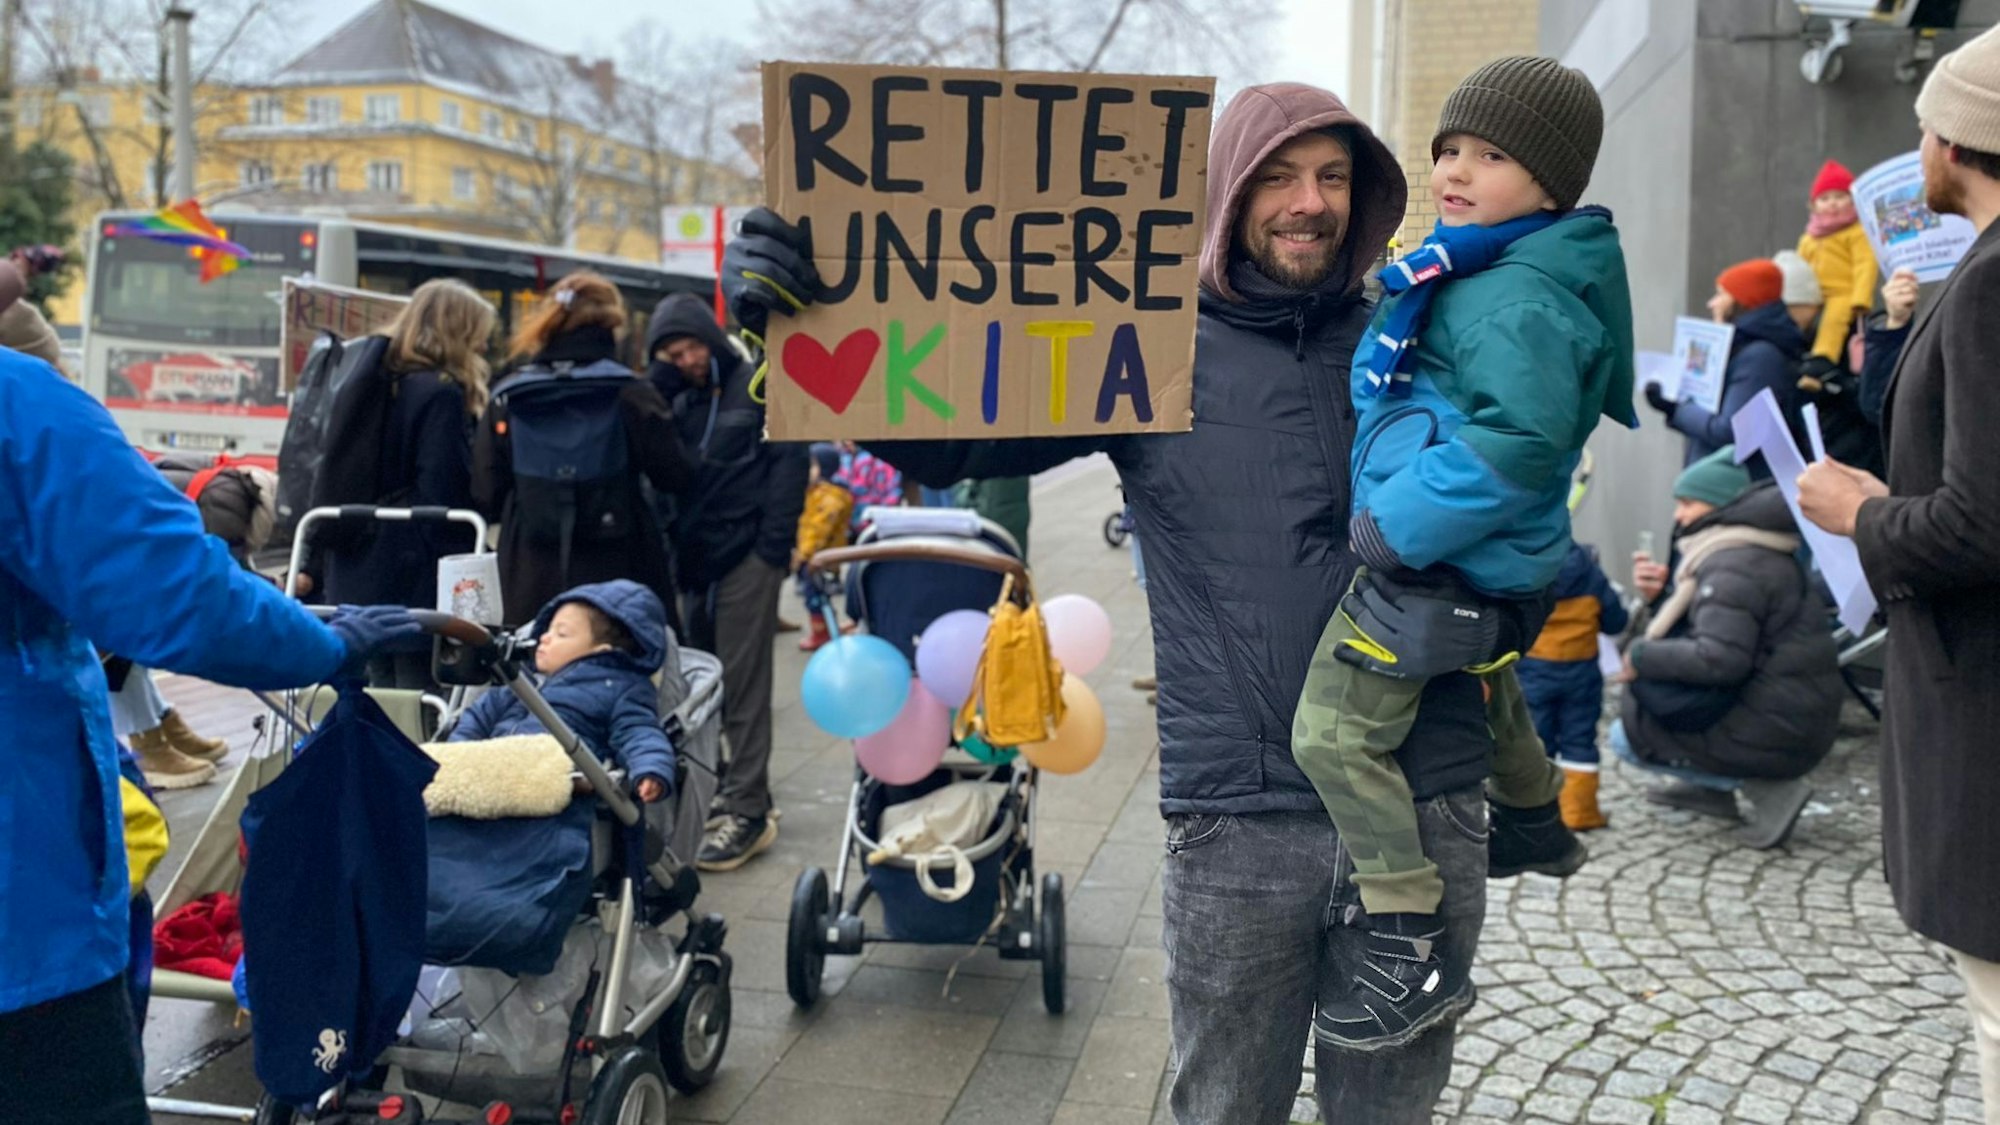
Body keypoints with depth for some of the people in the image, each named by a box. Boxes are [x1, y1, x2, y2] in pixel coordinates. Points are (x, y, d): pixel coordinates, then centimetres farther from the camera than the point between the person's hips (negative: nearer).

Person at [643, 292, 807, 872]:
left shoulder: (759, 387, -1)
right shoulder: (678, 398, 17)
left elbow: (788, 461, -7)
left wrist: (775, 545, -14)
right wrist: (660, 380, -3)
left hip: (746, 557, -6)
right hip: (692, 557, 6)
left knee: (743, 683, -7)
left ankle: (748, 809, -4)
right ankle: (716, 792, 19)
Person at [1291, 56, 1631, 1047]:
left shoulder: (1516, 301, -22)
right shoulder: (1477, 272, 10)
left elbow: (1521, 436, -35)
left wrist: (1396, 523, -30)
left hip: (1438, 564, -11)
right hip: (1499, 563, 11)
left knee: (1336, 736, -14)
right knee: (1480, 686, 35)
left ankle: (1412, 956, -8)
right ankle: (1536, 822, 61)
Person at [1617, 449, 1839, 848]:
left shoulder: (1734, 567, -18)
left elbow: (1720, 659, -29)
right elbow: (1706, 628, 18)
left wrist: (1643, 656, -16)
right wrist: (1662, 596, 3)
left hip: (1776, 735, -10)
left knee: (1625, 736, -5)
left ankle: (1765, 787, -7)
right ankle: (1713, 789, 17)